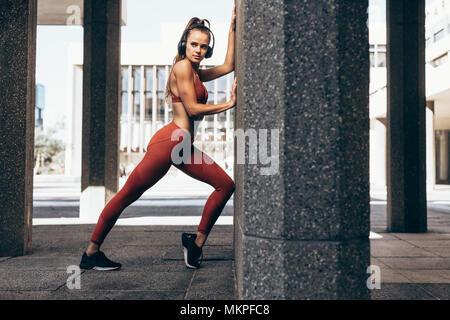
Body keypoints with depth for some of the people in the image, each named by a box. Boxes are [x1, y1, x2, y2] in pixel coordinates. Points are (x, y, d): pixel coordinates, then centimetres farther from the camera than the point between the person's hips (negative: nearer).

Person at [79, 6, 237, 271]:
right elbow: (192, 108, -12)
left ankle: (197, 241, 10)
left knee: (226, 185, 5)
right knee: (127, 196, -3)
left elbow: (229, 65, 25)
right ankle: (91, 253, 6)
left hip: (184, 147, 10)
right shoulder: (182, 66, -7)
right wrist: (228, 104, -4)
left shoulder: (197, 73, 19)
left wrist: (233, 28, 24)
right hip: (170, 141, -10)